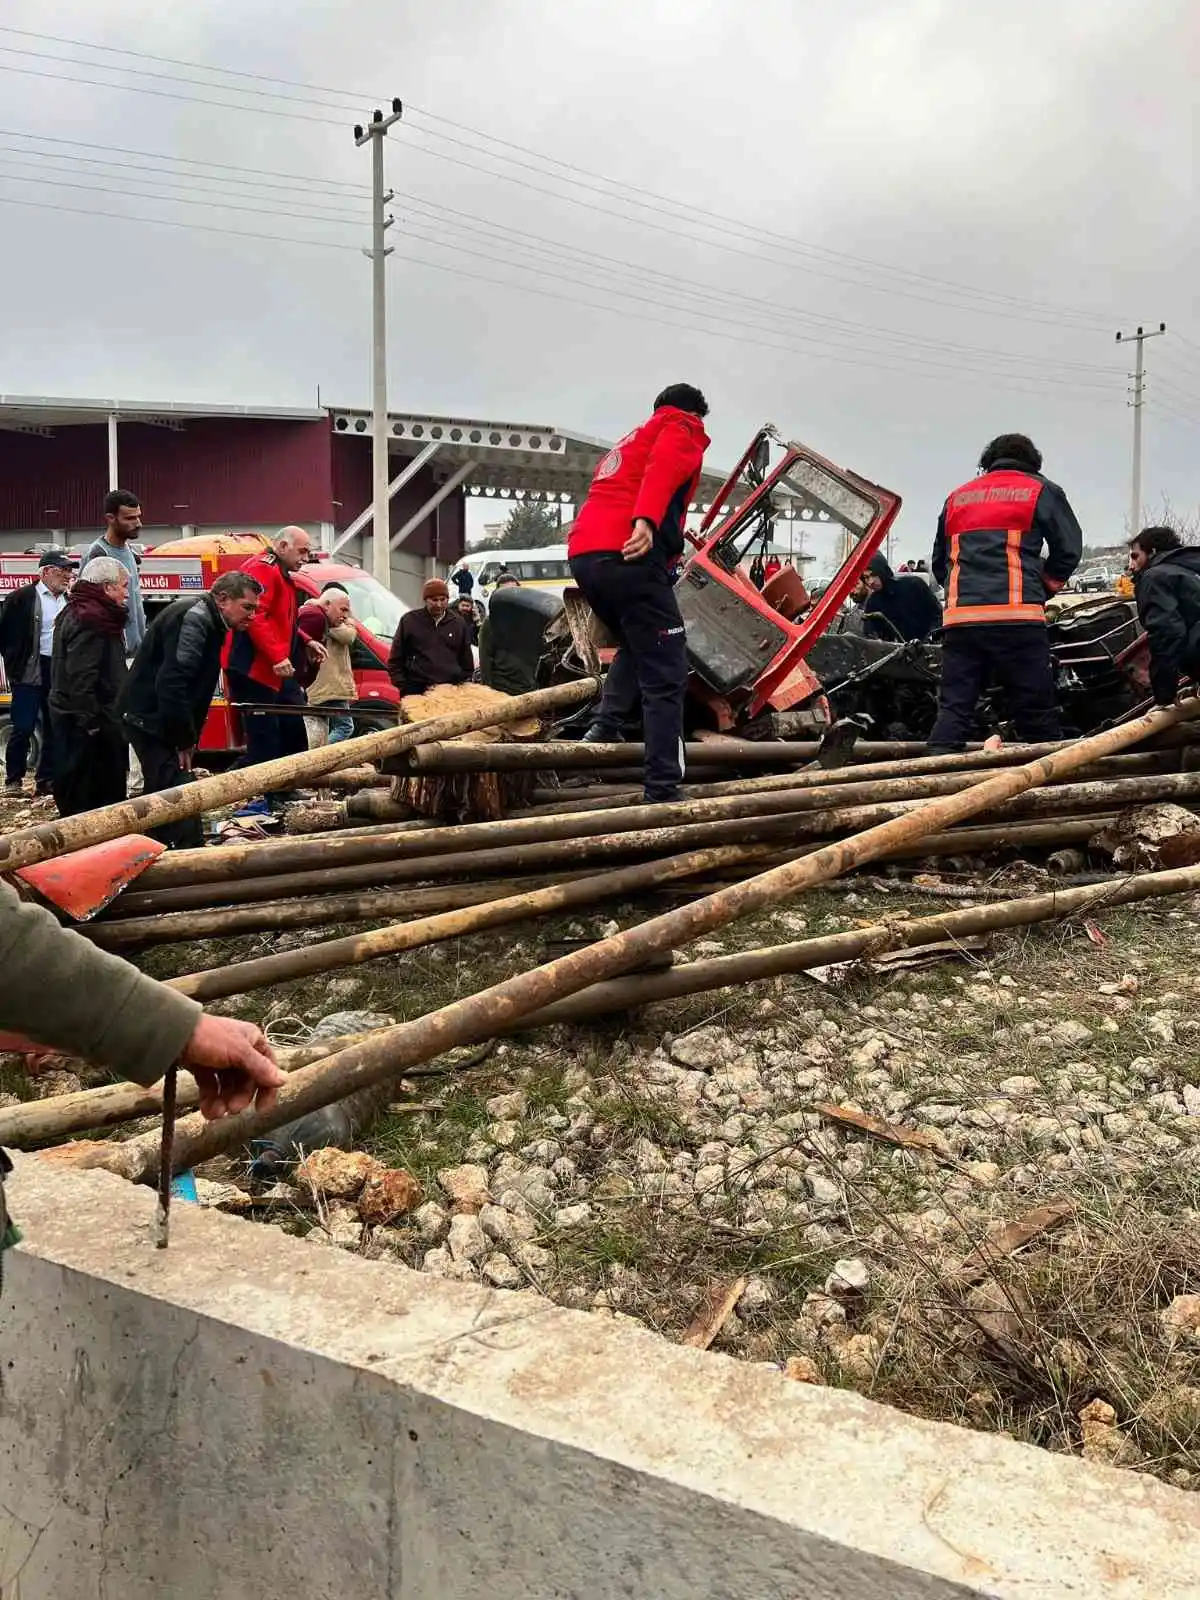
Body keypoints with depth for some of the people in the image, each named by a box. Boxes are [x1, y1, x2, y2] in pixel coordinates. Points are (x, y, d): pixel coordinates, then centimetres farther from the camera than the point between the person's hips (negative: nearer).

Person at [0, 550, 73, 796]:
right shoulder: (21, 598, -4)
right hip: (29, 673, -5)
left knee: (54, 729, 8)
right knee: (22, 728, -3)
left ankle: (47, 780, 16)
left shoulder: (69, 602, 10)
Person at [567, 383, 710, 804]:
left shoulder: (631, 440, 36)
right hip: (627, 554, -8)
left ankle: (606, 725, 13)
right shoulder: (684, 429, 12)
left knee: (635, 648, 31)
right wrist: (646, 521, -28)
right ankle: (663, 792, -12)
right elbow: (662, 469, -11)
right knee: (665, 674, -6)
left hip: (583, 554, 8)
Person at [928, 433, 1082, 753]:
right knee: (1037, 713, 1)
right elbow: (1069, 549, 9)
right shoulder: (1041, 491, 12)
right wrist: (1043, 588, 22)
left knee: (953, 710, 1)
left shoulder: (957, 497, 23)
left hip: (960, 617, 3)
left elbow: (939, 562, 27)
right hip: (1017, 617, -3)